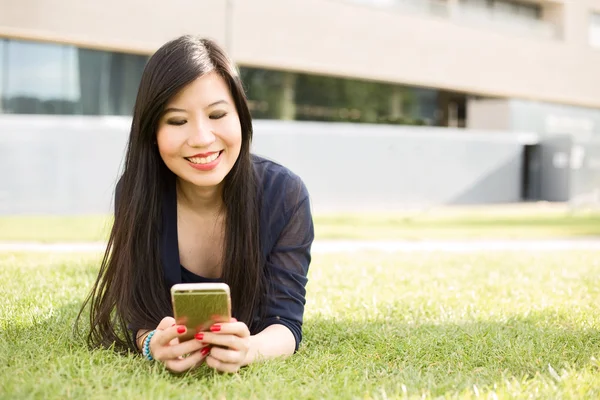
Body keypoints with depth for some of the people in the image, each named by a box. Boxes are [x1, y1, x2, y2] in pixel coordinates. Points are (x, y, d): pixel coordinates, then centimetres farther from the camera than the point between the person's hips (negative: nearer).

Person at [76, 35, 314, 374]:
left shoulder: (284, 194, -37)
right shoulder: (136, 193, -34)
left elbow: (285, 320, -37)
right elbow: (139, 314, -33)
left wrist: (251, 349, -63)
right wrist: (155, 343, -59)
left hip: (246, 332, 0)